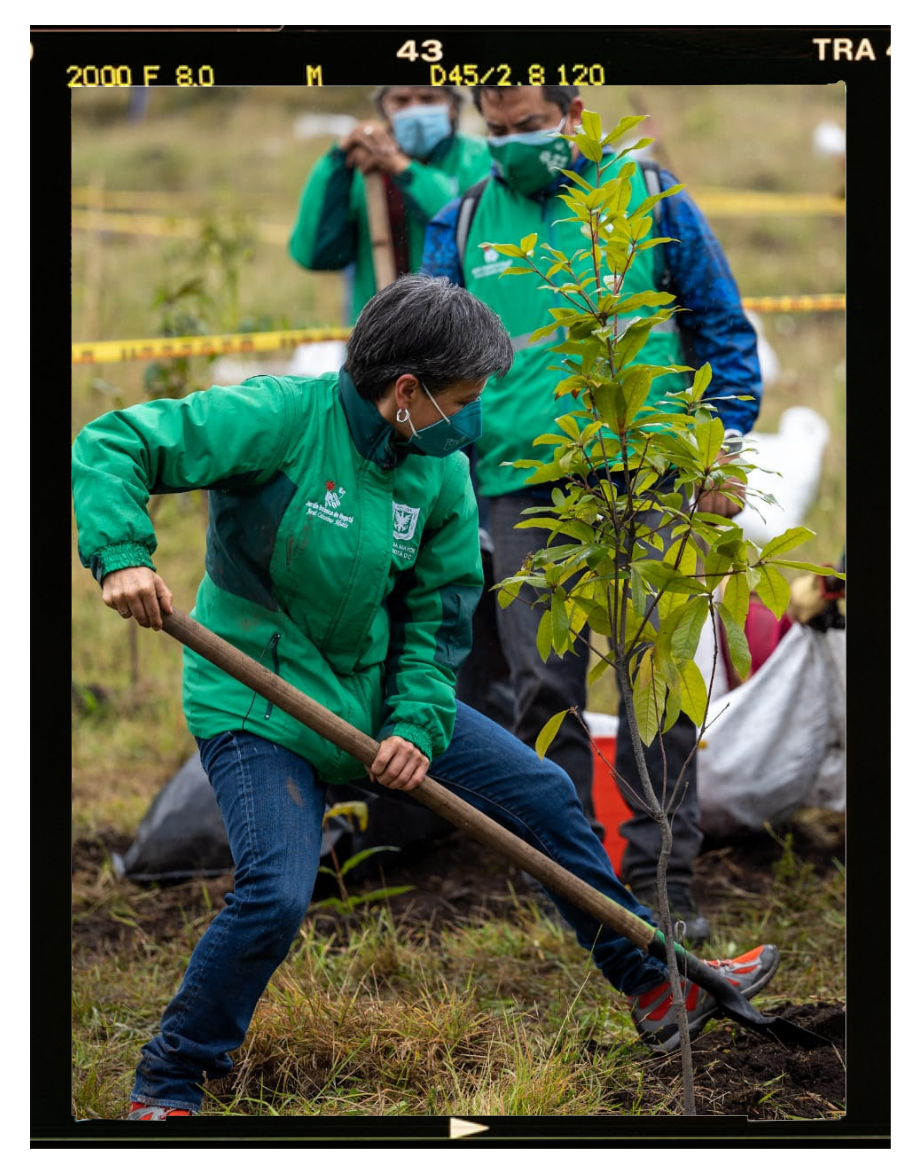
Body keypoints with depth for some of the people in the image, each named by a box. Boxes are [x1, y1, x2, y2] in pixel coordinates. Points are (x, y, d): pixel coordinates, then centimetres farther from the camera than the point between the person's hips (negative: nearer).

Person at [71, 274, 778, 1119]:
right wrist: (123, 556, -37)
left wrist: (417, 723, -11)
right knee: (274, 895, -23)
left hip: (377, 692, 6)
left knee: (544, 795, 8)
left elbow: (438, 612, 4)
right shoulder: (279, 418, -21)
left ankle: (658, 991, 26)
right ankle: (167, 1086, 0)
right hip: (254, 703, -6)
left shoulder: (443, 473, -3)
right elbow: (113, 447, -22)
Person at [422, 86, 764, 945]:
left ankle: (661, 878, 4)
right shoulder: (461, 223, 12)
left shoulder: (648, 194, 8)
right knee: (544, 688, 0)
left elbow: (720, 322, 12)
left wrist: (724, 445, 4)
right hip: (522, 487, 2)